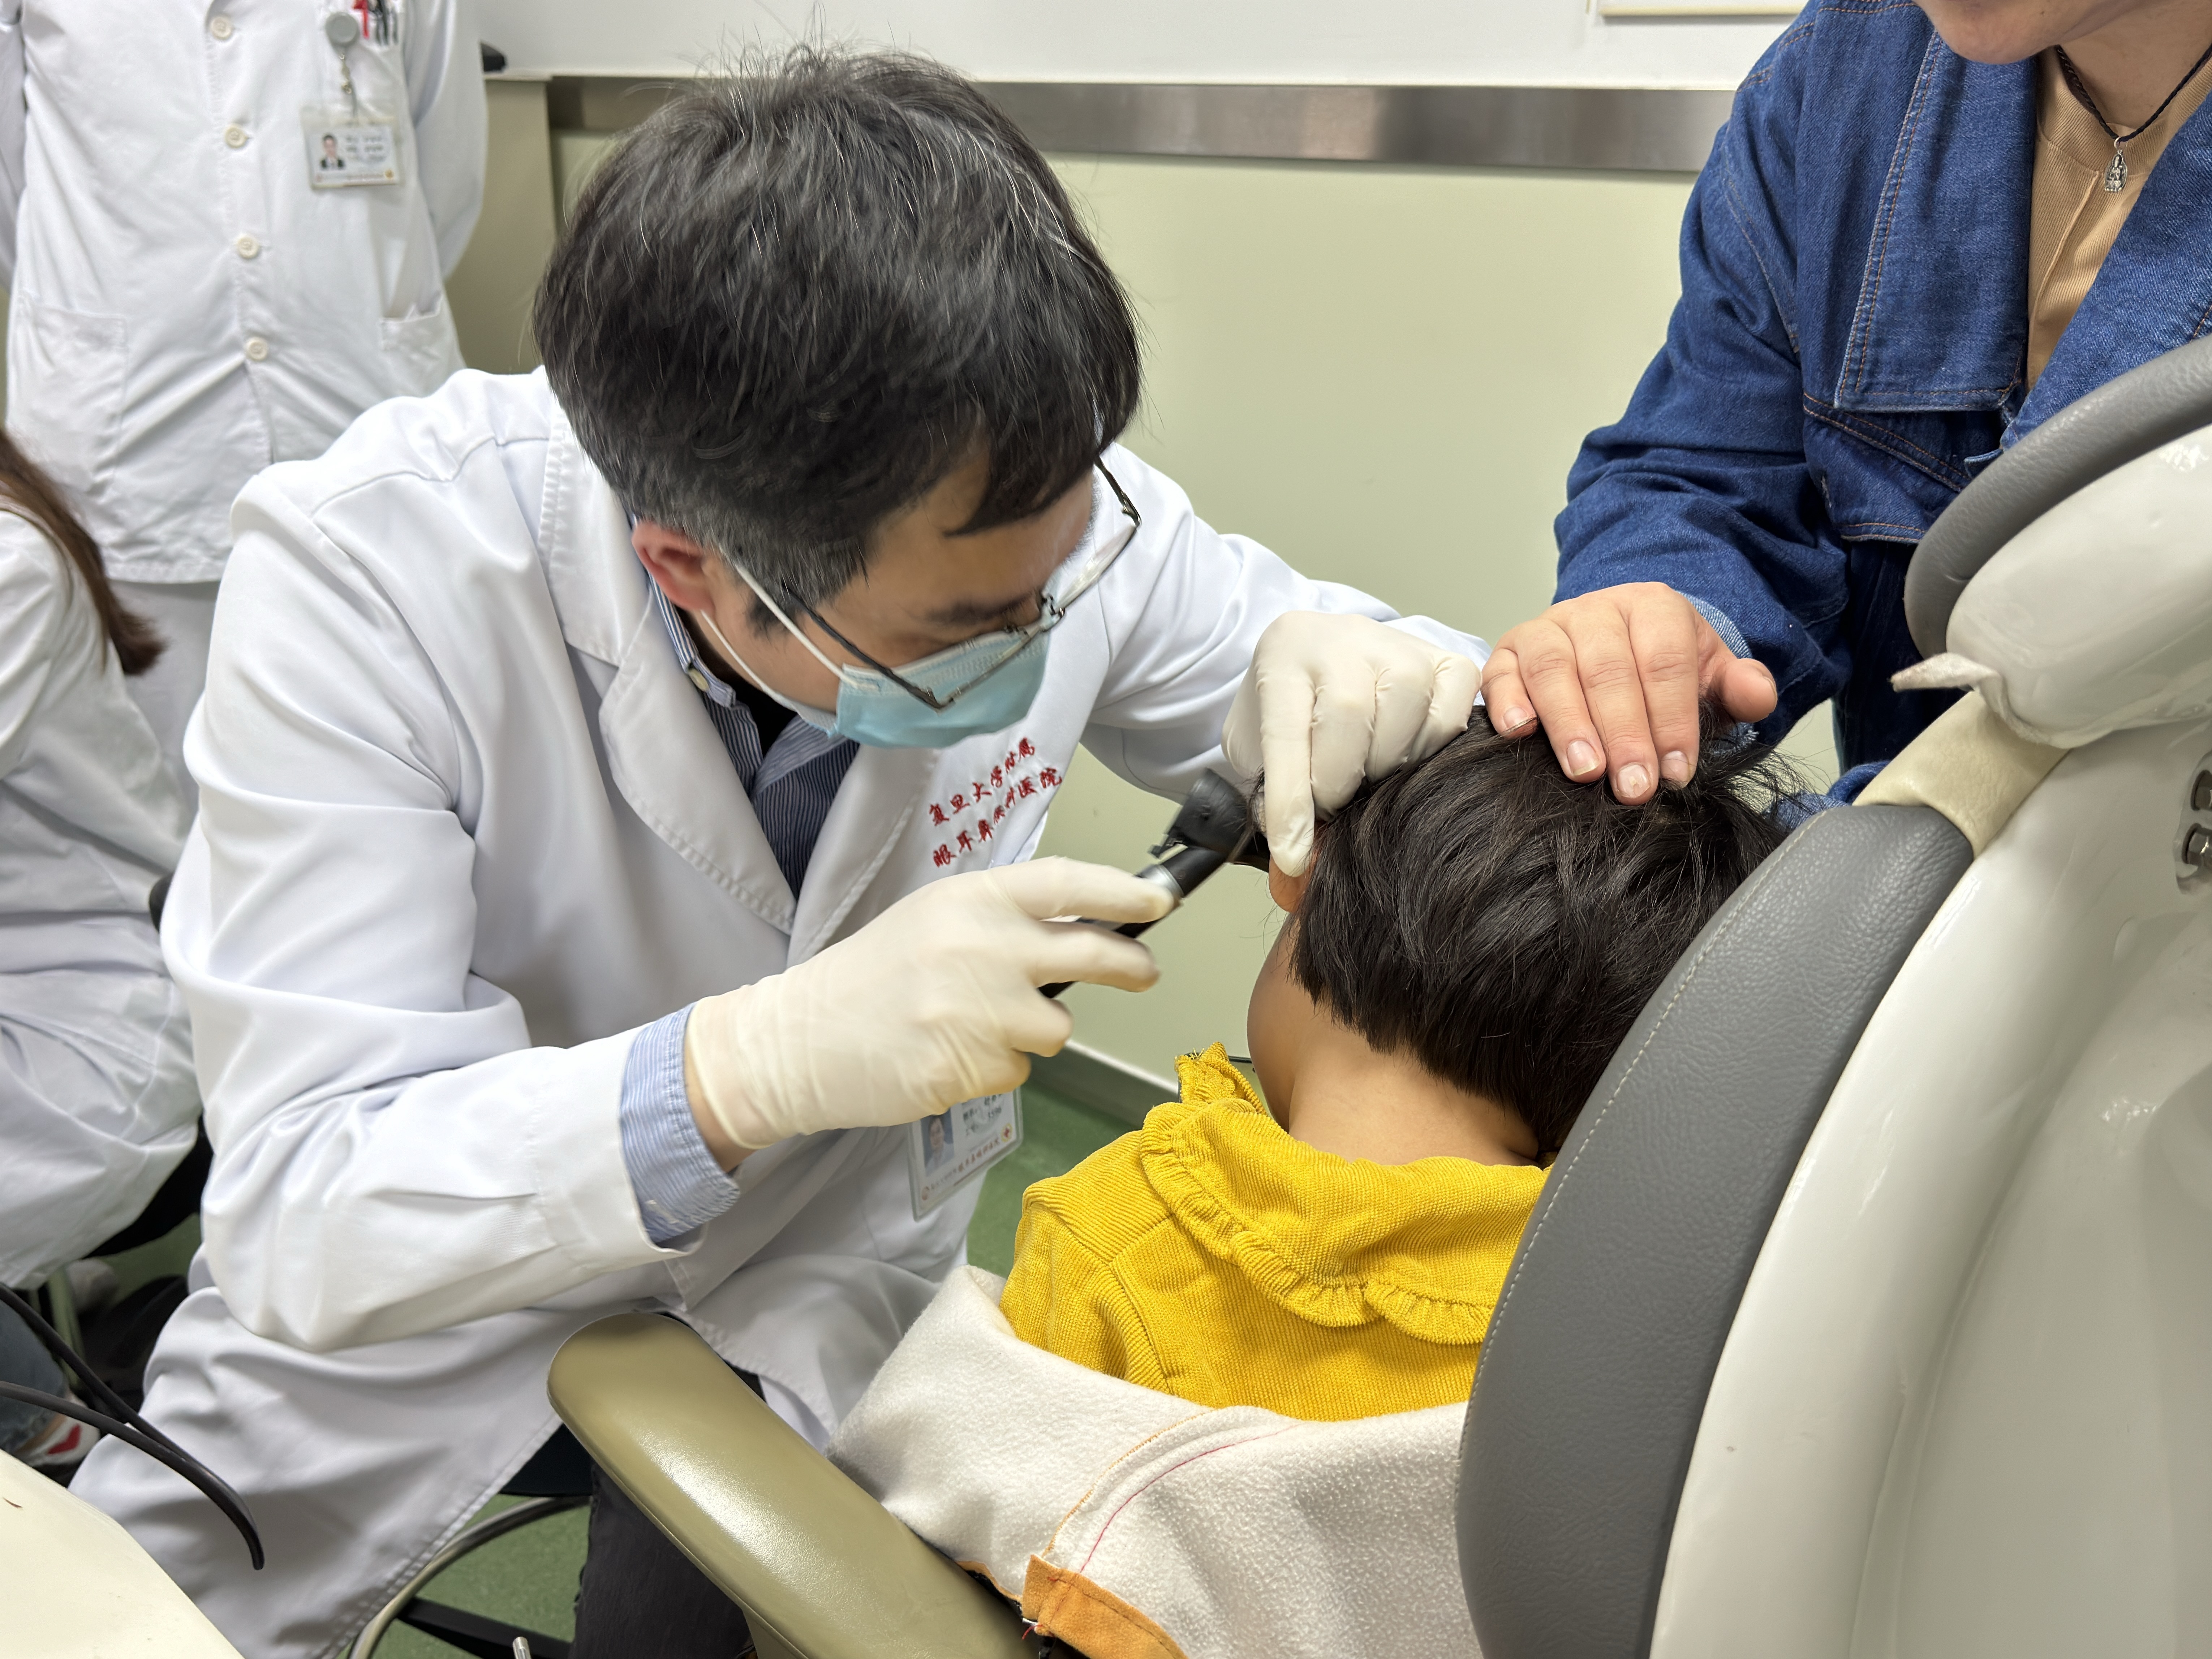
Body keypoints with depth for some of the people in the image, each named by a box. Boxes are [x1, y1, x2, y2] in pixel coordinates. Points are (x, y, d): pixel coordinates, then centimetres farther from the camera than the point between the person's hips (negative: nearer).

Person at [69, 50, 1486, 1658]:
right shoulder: (362, 578, -28)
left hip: (826, 1293, 1)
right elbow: (301, 1219, -29)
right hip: (416, 1306, 0)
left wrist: (1359, 670, -28)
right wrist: (753, 1064, -45)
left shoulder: (1039, 500, -20)